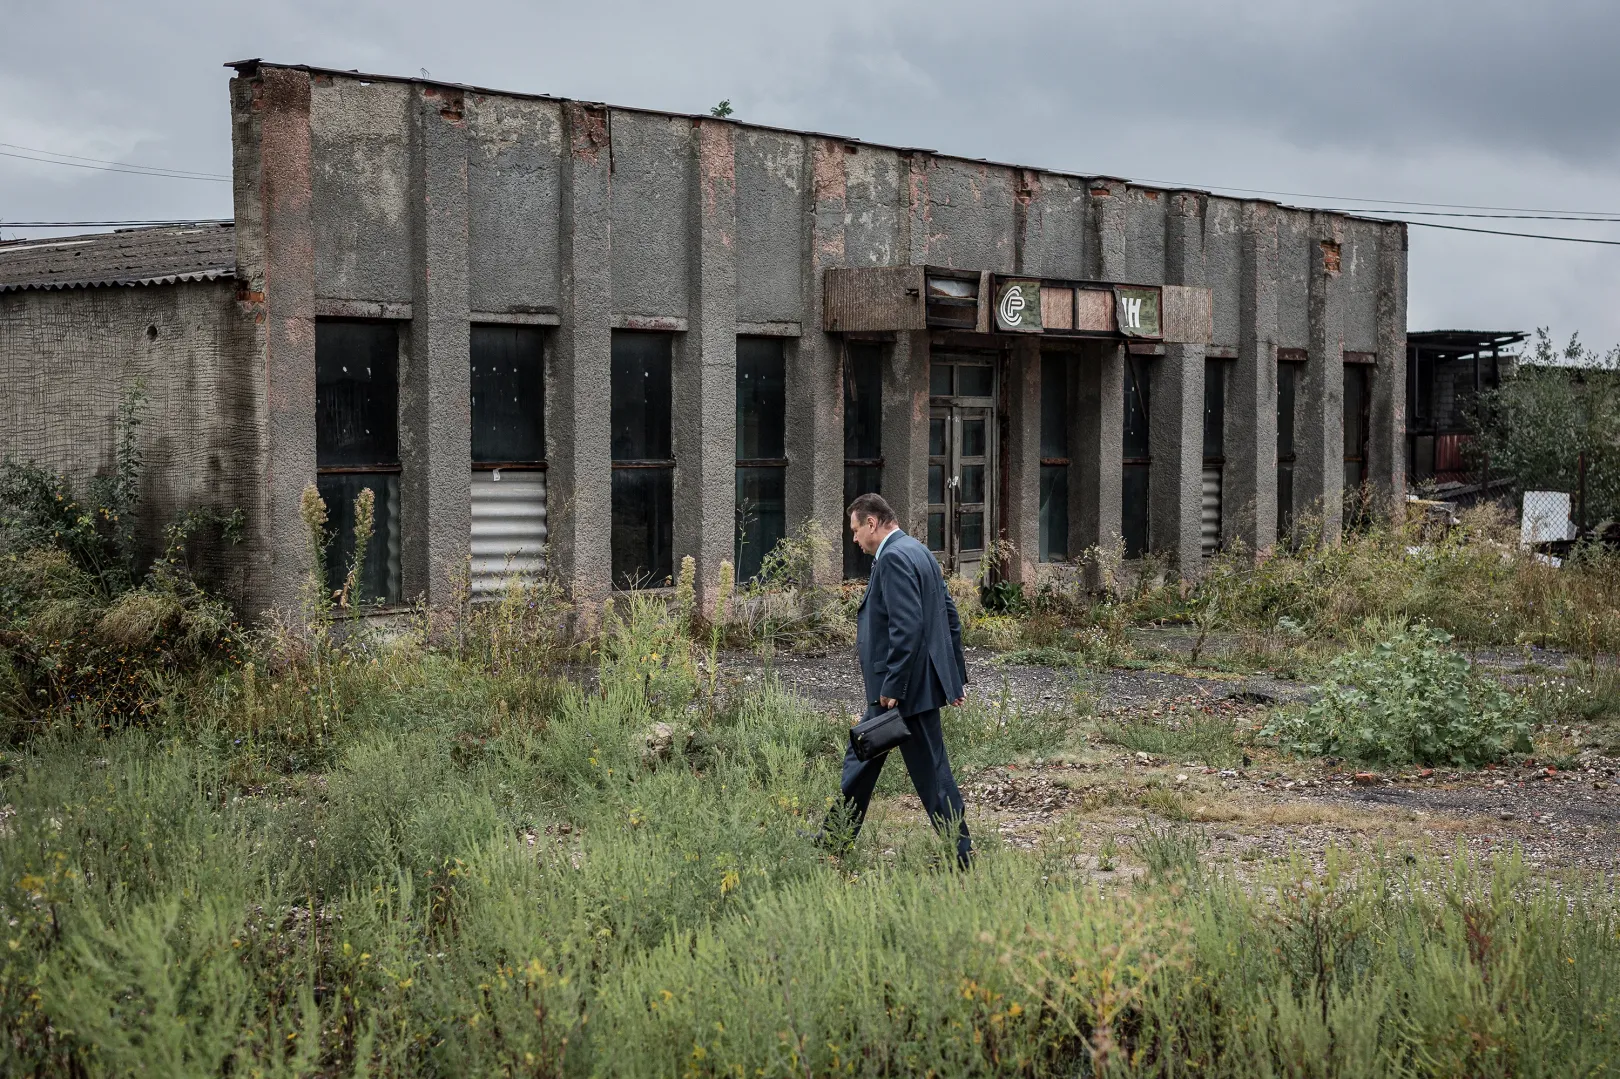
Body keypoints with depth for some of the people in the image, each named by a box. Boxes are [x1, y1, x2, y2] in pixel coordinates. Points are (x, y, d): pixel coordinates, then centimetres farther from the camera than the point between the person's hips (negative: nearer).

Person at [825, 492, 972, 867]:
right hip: (921, 682, 10)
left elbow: (907, 627, -25)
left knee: (929, 770, -2)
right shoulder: (918, 552, 15)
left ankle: (959, 854, 6)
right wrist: (958, 674, 20)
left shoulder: (894, 558, -17)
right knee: (861, 760, 16)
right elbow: (950, 617, 17)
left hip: (908, 686, -10)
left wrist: (892, 688, -22)